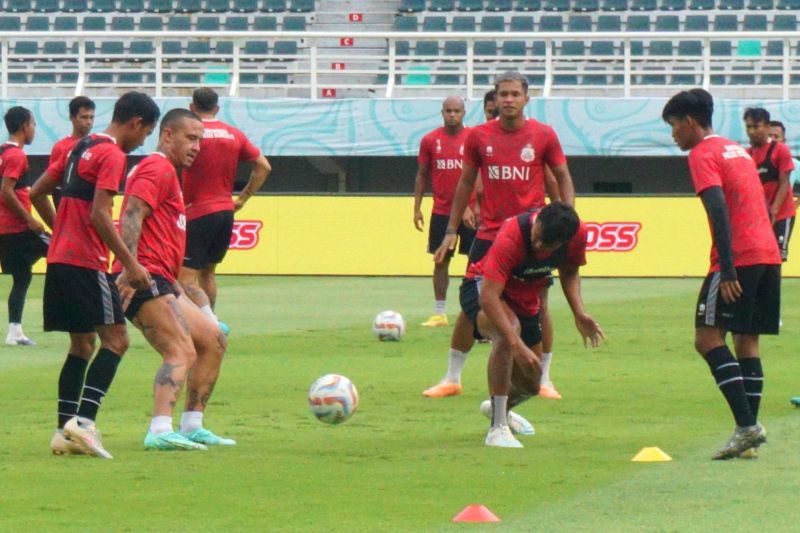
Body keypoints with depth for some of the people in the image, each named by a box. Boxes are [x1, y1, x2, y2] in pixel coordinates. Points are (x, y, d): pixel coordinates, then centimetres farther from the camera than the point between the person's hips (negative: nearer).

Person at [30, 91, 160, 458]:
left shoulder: (80, 148, 17)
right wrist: (131, 264, -17)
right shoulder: (112, 155, -10)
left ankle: (65, 430, 9)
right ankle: (83, 420, -20)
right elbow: (99, 215, -19)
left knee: (82, 344, 13)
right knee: (115, 339, -9)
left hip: (59, 260, 9)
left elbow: (37, 193, 22)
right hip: (86, 263, -9)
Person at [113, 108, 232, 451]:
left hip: (160, 282, 11)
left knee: (213, 340, 16)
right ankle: (160, 431, -37)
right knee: (182, 352, -22)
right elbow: (132, 216, -20)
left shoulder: (169, 174, 26)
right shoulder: (158, 168, -6)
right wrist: (130, 269, -30)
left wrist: (174, 285, 30)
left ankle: (192, 426, 17)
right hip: (145, 280, -11)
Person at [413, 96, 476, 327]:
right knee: (441, 261, 5)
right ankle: (440, 313, 10)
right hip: (441, 211, 2)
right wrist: (417, 208, 4)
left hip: (469, 211, -2)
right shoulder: (430, 140, 4)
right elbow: (422, 175, 9)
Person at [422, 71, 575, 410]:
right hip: (489, 232, 1)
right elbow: (466, 182, 10)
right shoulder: (479, 136, 1)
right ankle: (452, 379, 10)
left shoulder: (544, 135, -3)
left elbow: (563, 178, 5)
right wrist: (451, 231, 7)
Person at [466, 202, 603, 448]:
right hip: (481, 287, -6)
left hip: (525, 302, 6)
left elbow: (569, 271, 3)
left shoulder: (578, 235, -21)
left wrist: (579, 314, -12)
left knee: (530, 386, 10)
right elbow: (488, 297, -44)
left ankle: (498, 406, 49)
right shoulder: (510, 237, -39)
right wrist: (516, 344, -52)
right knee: (509, 329, -39)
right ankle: (498, 428, -34)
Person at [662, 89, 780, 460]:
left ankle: (746, 426, -19)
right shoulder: (737, 150, 23)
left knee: (708, 338, -8)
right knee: (747, 341, 11)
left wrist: (726, 270, -21)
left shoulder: (703, 154, -4)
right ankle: (750, 432, 5)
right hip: (769, 255, 9)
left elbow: (719, 210, -16)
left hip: (739, 258, -9)